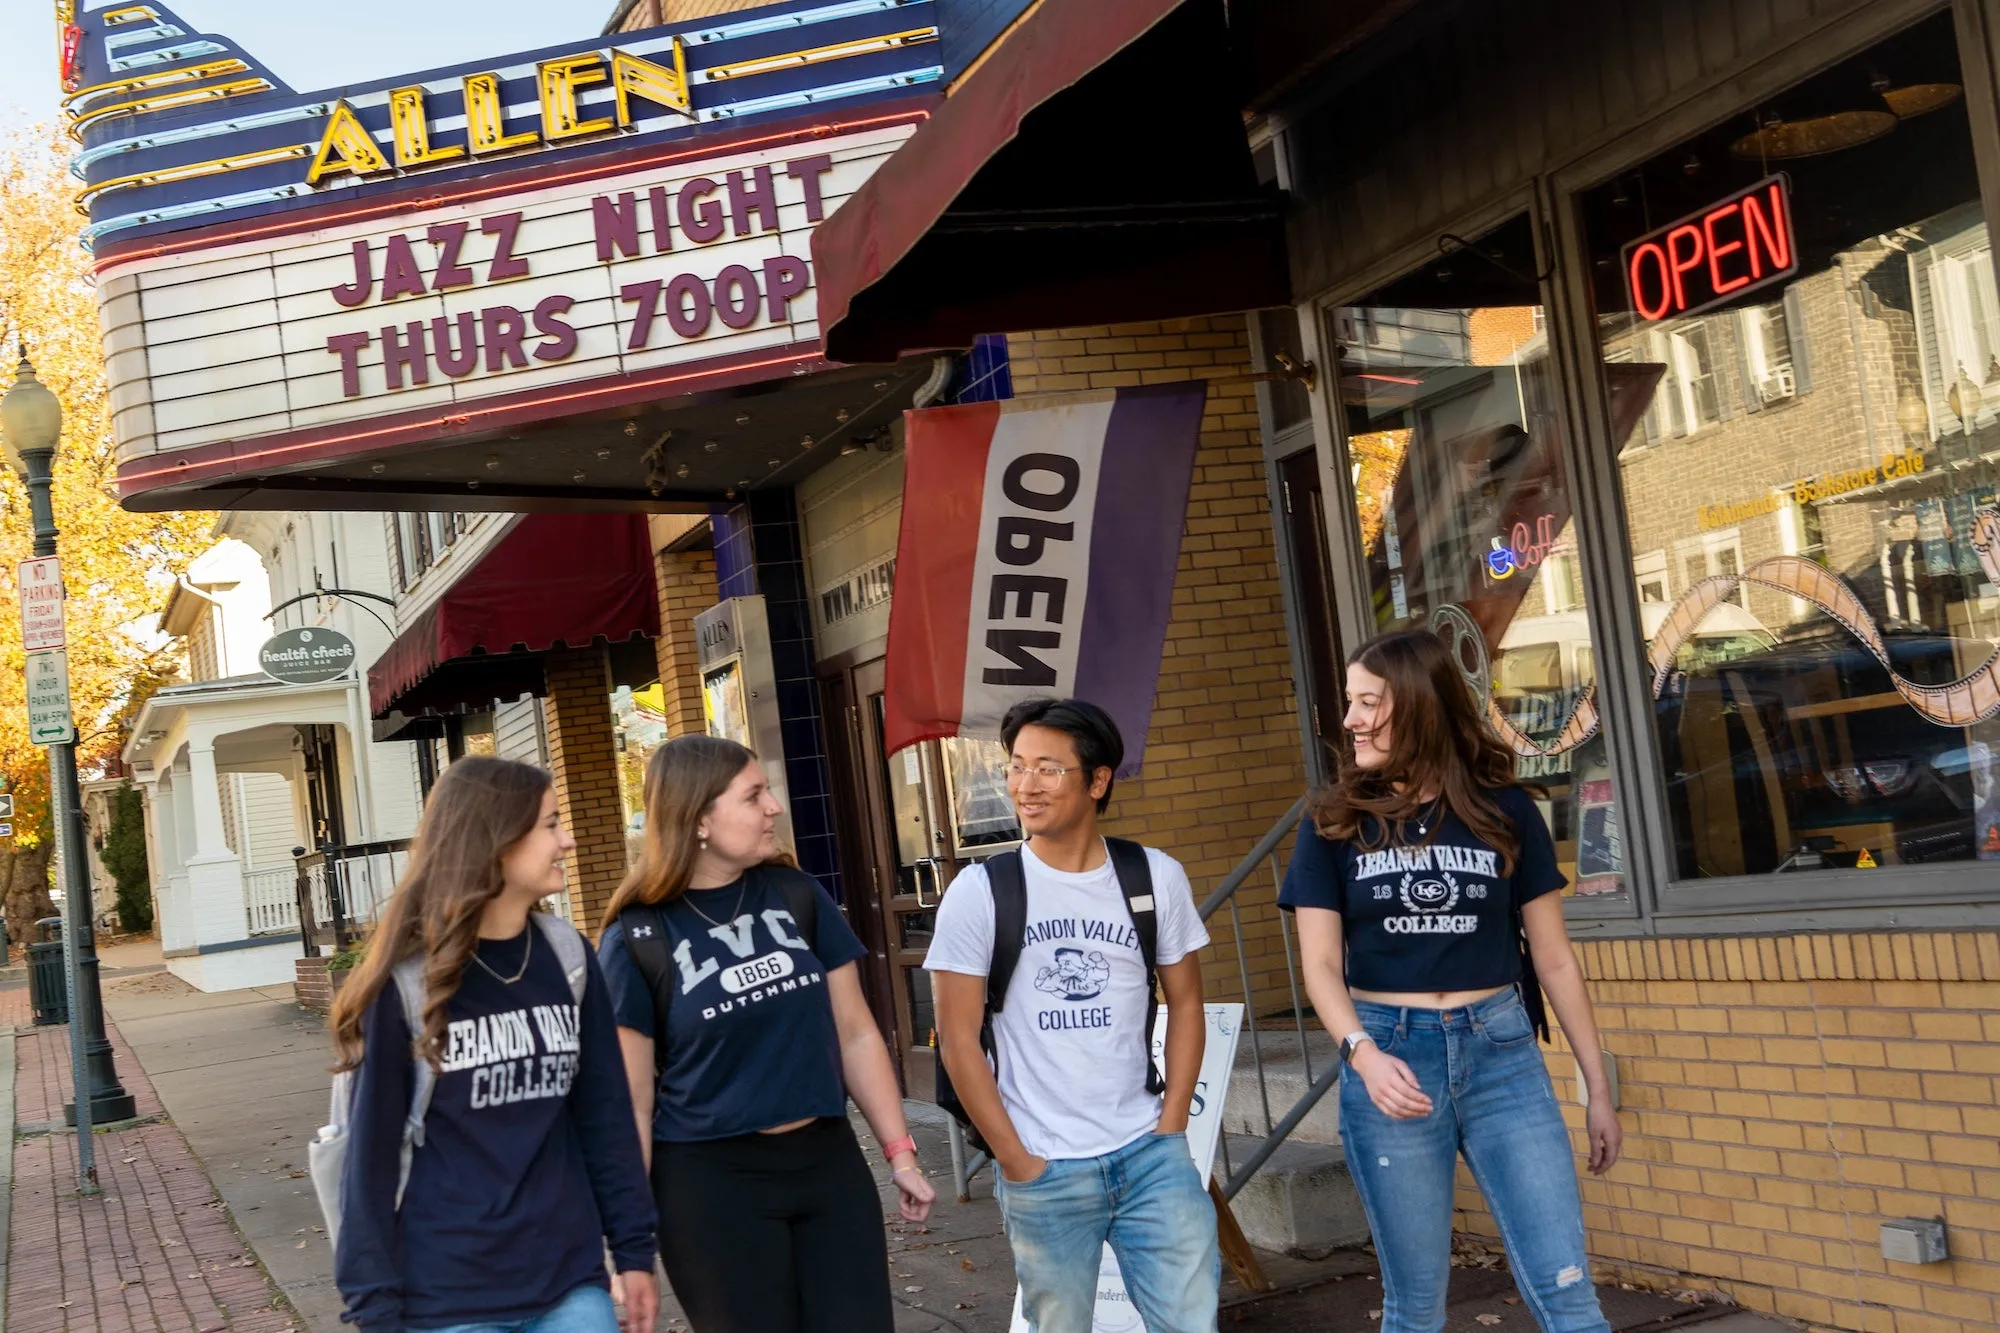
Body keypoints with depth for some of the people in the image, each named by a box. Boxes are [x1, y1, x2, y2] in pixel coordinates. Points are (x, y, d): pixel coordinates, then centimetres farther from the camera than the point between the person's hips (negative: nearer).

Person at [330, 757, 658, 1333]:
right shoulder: (408, 980, -10)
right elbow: (372, 1152, -7)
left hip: (571, 1284, 4)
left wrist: (633, 1248, 7)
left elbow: (605, 1114, 7)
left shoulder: (568, 958, 2)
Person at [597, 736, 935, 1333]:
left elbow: (855, 1034, 8)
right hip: (711, 1182, -3)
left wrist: (899, 1152, 5)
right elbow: (631, 1103, -6)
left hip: (829, 1164, 4)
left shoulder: (797, 895, 2)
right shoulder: (638, 938, -8)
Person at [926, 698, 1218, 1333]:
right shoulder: (979, 891, -7)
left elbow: (1184, 1002, 8)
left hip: (1150, 1154, 2)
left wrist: (1171, 1129, 0)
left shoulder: (1156, 878, 1)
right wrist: (1016, 1162, -7)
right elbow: (958, 1038, -5)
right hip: (1043, 1170, -2)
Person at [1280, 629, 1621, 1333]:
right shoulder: (1334, 822, 3)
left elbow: (1554, 959, 7)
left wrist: (1598, 1085, 7)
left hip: (1500, 1050, 0)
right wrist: (1363, 1054, -21)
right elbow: (1321, 965, -2)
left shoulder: (1503, 811, 3)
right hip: (1389, 1053, 0)